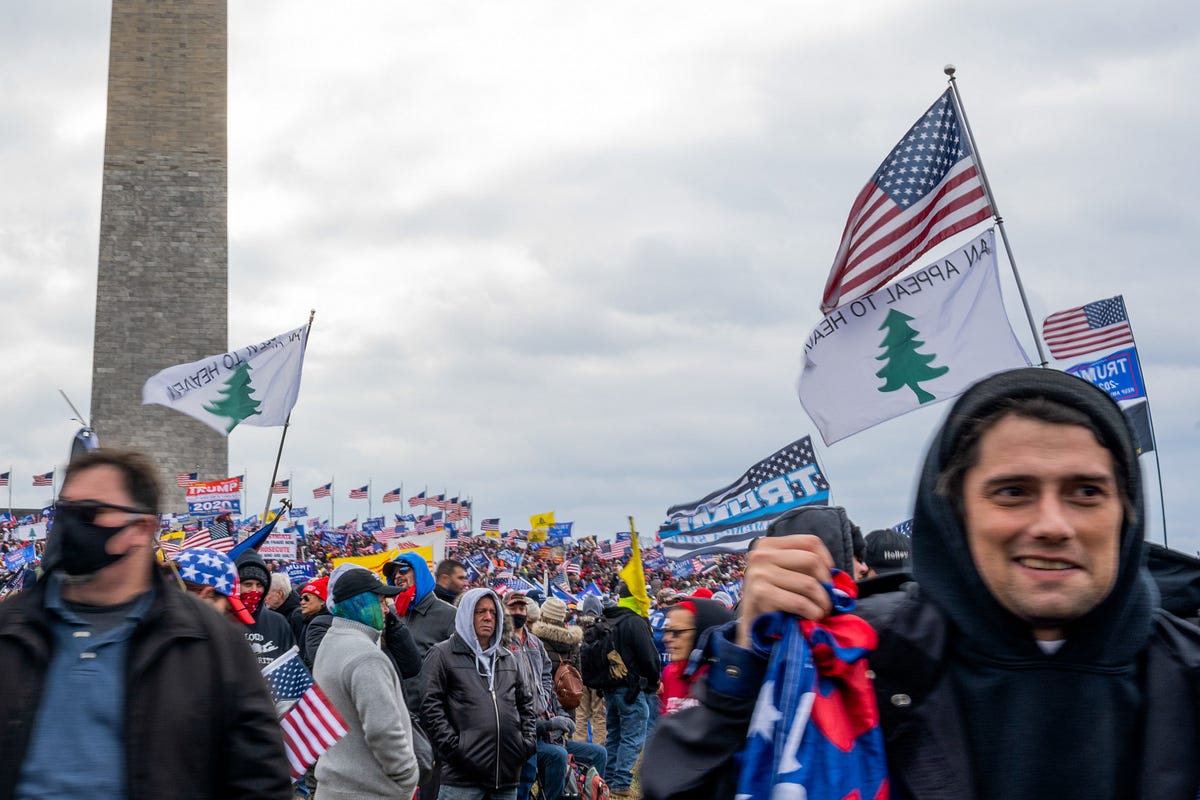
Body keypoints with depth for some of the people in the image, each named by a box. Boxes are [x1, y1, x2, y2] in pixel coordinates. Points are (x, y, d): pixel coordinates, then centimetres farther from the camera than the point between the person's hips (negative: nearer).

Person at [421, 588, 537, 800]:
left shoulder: (507, 658, 20)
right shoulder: (442, 654, 2)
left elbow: (525, 703, 27)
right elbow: (430, 706, -5)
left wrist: (527, 740, 12)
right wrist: (452, 745, -13)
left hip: (508, 772, 6)